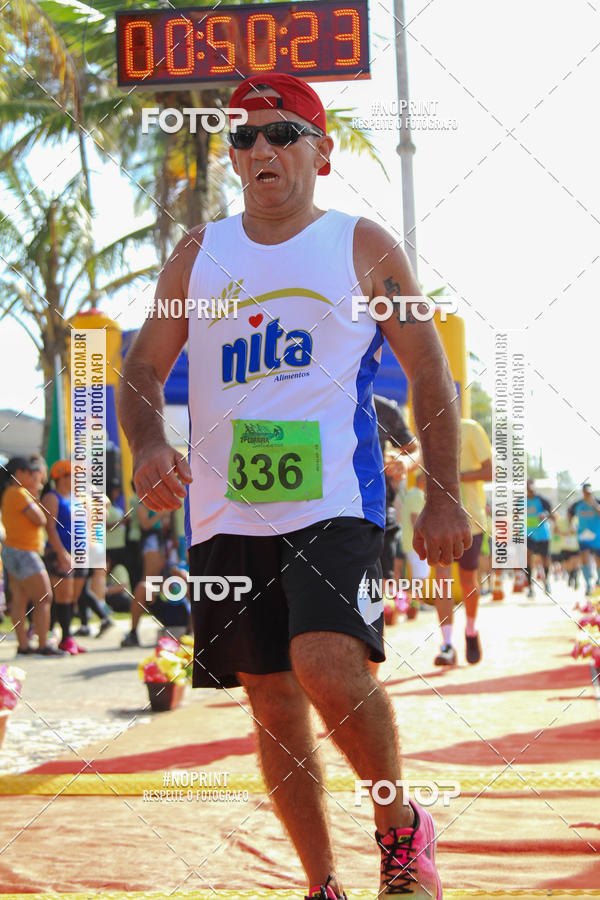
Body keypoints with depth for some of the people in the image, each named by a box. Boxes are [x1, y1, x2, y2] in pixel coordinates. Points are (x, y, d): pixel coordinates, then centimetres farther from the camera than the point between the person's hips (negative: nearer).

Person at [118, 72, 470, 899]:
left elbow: (430, 373, 6)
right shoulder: (197, 257, 13)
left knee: (328, 666, -25)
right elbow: (142, 371, 14)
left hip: (334, 502, -4)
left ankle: (402, 827, -1)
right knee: (273, 703, 6)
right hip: (227, 514, 4)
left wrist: (445, 496, -2)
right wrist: (149, 444, -8)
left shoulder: (365, 249, 5)